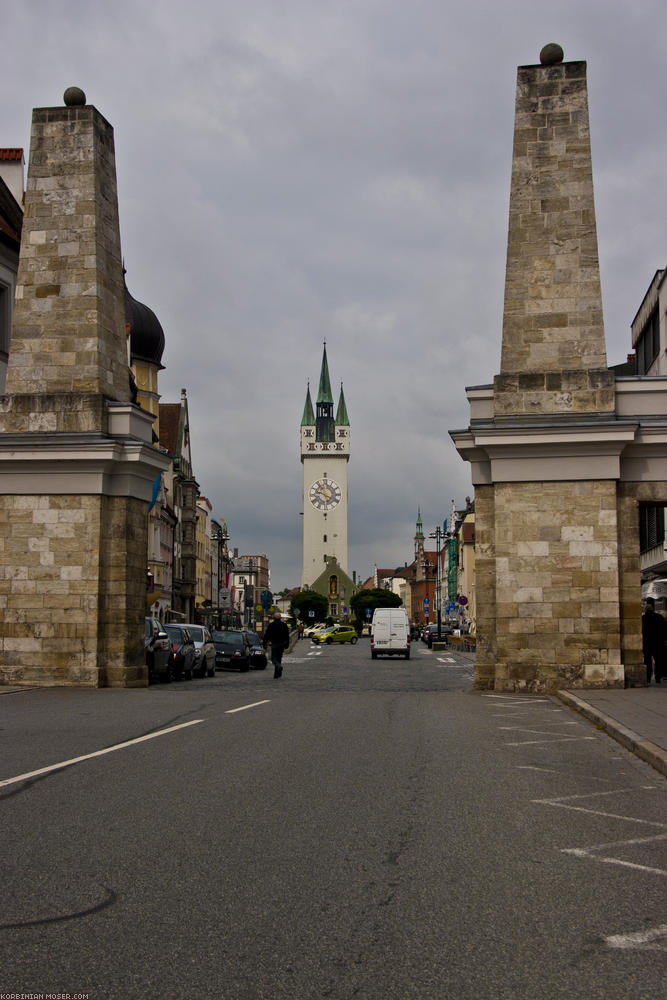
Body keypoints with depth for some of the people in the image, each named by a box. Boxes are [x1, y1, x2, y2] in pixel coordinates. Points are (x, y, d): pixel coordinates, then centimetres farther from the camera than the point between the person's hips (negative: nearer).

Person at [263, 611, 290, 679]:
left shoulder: (270, 625, -4)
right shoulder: (284, 625, 4)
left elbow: (266, 635, -2)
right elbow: (287, 636, 6)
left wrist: (264, 644, 6)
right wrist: (286, 645, 13)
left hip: (274, 644, -4)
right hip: (282, 644, 4)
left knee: (274, 658, 0)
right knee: (279, 658, 12)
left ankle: (279, 666, -31)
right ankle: (276, 674, 14)